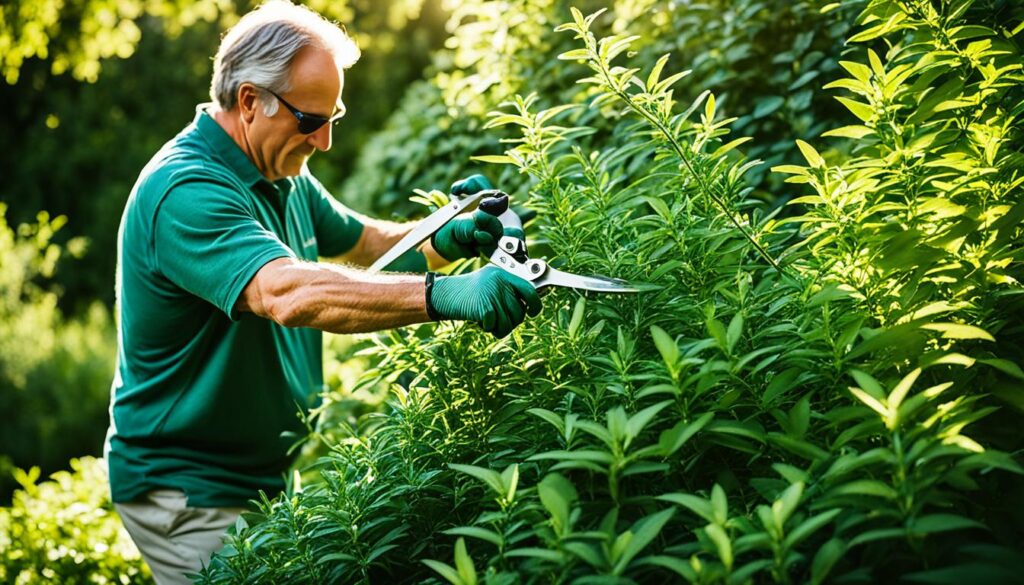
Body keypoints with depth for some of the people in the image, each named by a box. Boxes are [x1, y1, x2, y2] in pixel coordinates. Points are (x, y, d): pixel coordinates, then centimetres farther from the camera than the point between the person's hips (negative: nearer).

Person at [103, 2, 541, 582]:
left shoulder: (281, 173, 6)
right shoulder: (185, 193, -26)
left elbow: (361, 241, 17)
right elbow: (289, 294, -41)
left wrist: (445, 237, -5)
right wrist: (443, 295, -50)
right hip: (189, 491, -9)